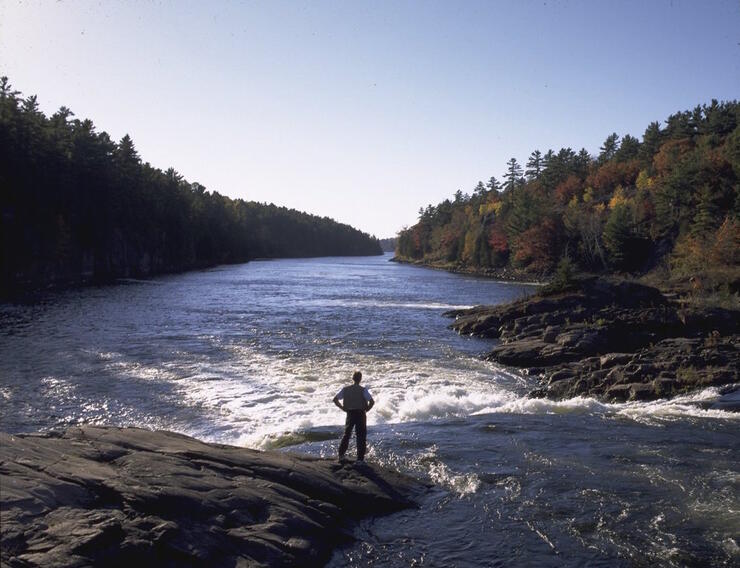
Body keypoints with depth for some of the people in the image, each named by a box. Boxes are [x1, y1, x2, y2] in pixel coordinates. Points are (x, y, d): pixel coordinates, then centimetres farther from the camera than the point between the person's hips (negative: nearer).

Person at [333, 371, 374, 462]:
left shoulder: (345, 389, -1)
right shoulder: (363, 390, -11)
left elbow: (335, 399, 0)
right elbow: (372, 401, -21)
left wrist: (343, 408, 5)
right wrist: (366, 409, -6)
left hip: (350, 414, 3)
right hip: (361, 414, -3)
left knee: (347, 434, 20)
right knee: (361, 437, 7)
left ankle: (341, 455, 23)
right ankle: (360, 458, 8)